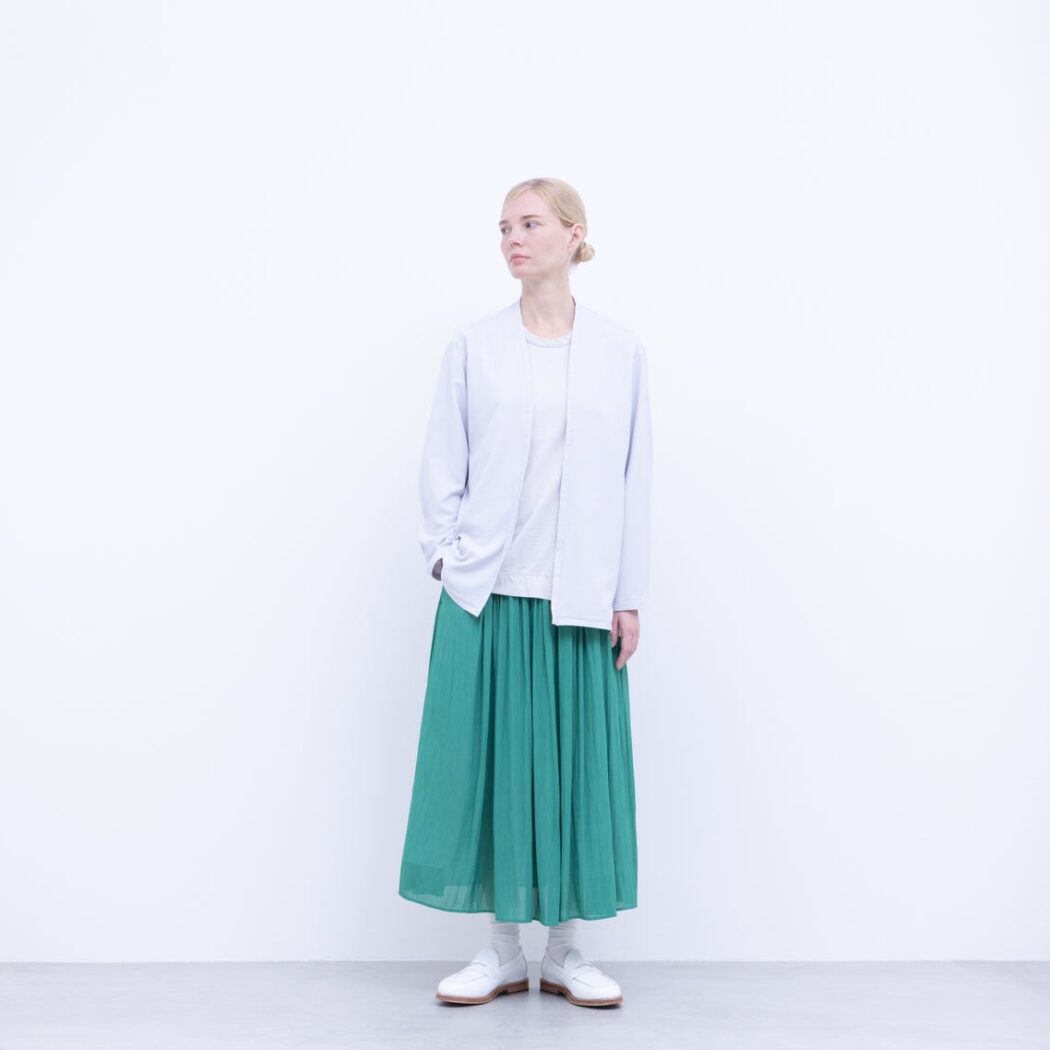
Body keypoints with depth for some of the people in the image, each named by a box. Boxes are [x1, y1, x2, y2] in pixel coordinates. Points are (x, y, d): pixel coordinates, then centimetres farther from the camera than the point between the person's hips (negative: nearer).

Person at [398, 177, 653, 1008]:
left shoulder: (621, 350, 5)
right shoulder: (474, 347, 5)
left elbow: (634, 477, 4)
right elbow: (443, 466, 6)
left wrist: (628, 596, 2)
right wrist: (445, 562, -2)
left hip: (579, 599, 0)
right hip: (485, 594, 0)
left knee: (575, 763, 5)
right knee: (490, 760, 4)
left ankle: (565, 951, 20)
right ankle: (504, 950, 19)